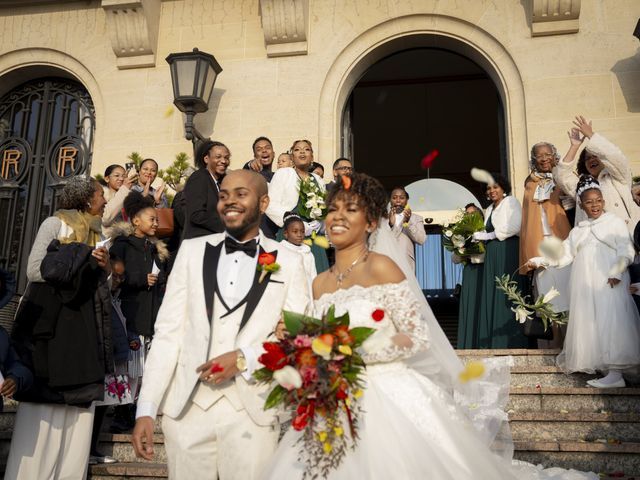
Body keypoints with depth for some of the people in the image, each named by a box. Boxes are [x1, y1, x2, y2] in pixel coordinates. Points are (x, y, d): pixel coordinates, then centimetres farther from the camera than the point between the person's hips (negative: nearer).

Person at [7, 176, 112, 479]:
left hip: (83, 325, 6)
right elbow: (34, 270, -8)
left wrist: (103, 268, 3)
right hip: (51, 321, -6)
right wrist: (82, 260, -11)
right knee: (43, 408, -8)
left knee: (79, 409, 2)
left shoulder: (95, 233, 18)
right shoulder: (55, 224, 0)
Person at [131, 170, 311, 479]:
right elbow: (167, 332, 2)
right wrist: (146, 409, -4)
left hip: (253, 412, -1)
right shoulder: (192, 251, 6)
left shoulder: (288, 263, 3)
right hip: (187, 407, 1)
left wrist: (244, 358, -15)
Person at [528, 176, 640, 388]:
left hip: (609, 283, -5)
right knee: (589, 323, 1)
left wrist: (616, 271, -18)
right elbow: (565, 255, 14)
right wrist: (541, 260, 1)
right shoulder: (577, 231, 20)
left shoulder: (615, 222, 6)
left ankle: (615, 373, -10)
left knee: (611, 322, -11)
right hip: (585, 285, 5)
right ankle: (601, 367, 6)